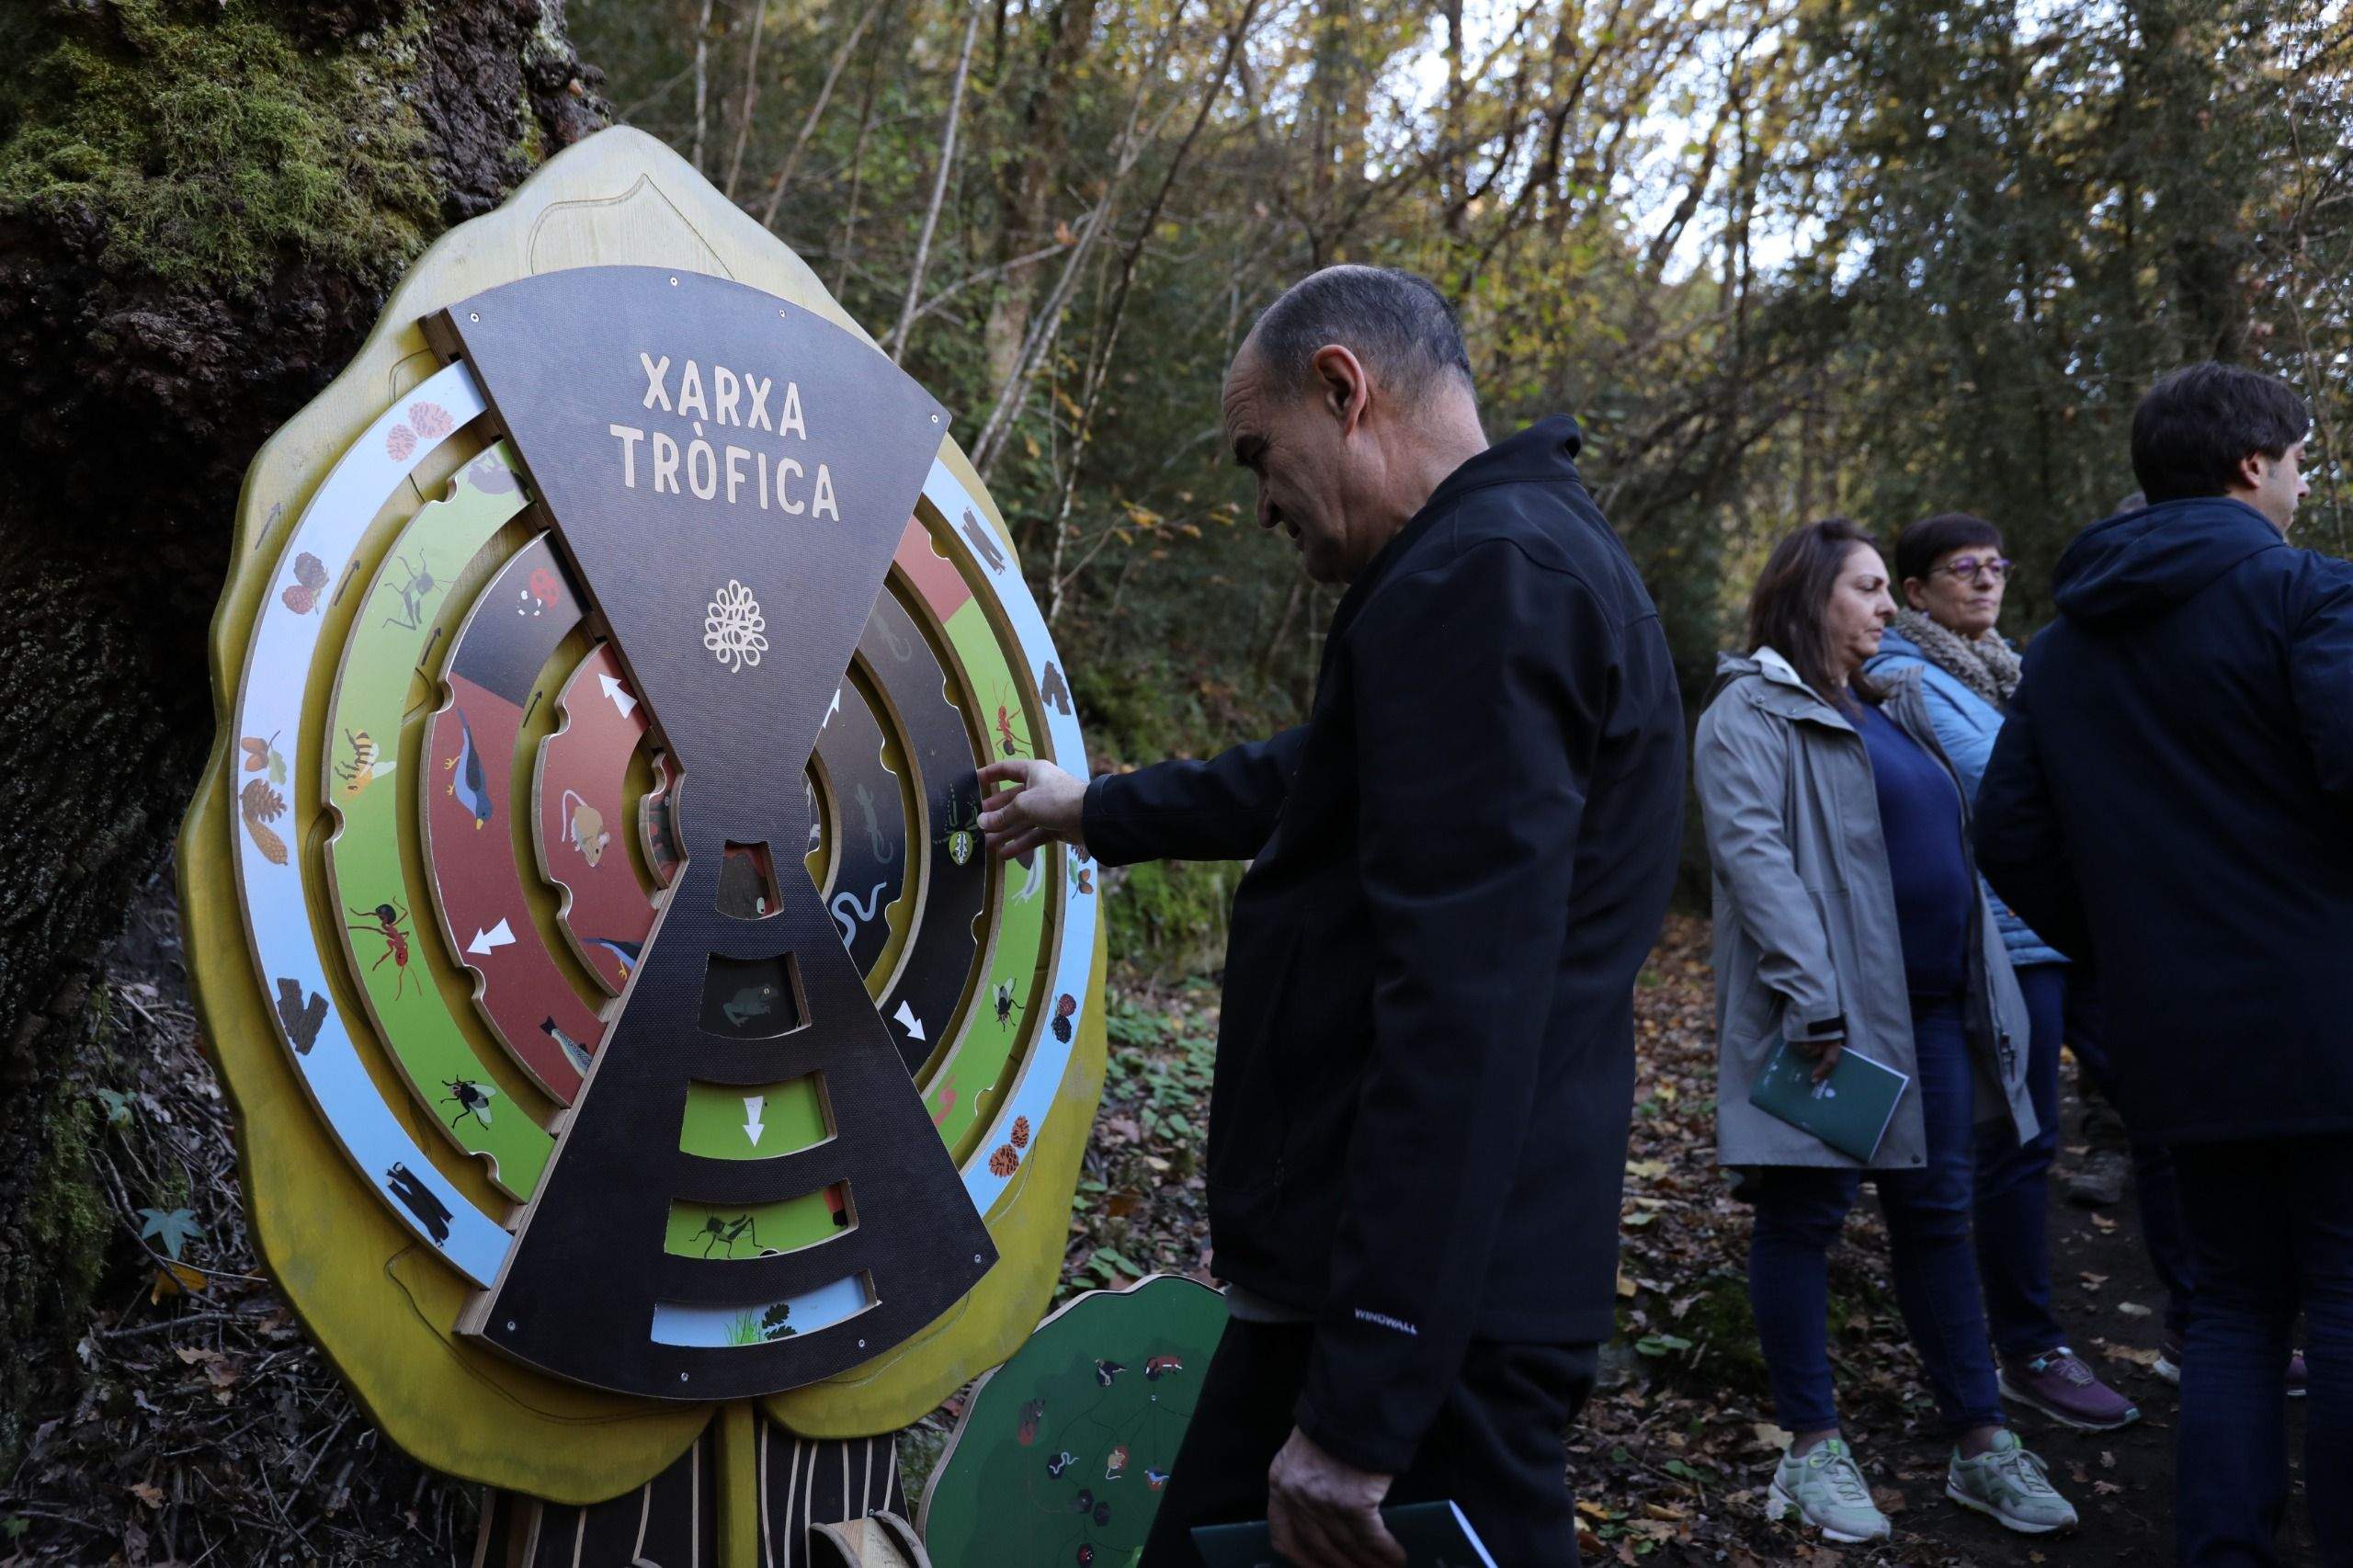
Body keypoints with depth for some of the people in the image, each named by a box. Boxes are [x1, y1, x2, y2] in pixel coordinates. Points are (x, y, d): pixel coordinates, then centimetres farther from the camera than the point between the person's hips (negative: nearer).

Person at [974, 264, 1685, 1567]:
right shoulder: (1524, 553, 16)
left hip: (1428, 1311, -10)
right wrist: (1092, 809, 41)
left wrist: (1357, 1406, -24)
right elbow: (1312, 782, 30)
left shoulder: (1479, 579, -18)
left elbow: (1461, 1010, -26)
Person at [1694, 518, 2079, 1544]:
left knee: (1938, 1215, 12)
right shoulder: (1751, 713, -6)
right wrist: (1816, 1006, -26)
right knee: (1805, 1214, 2)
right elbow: (1754, 854, -18)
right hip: (1830, 1013, -8)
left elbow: (1951, 849, 23)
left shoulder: (1895, 708, 20)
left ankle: (1981, 1446, 22)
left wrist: (1985, 993, 14)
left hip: (1931, 1006, 8)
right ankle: (1813, 1450, 12)